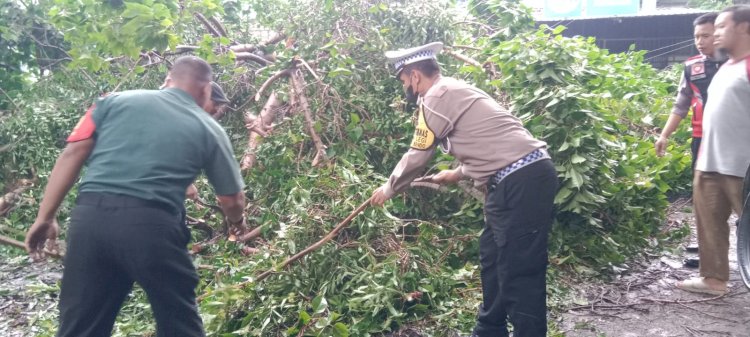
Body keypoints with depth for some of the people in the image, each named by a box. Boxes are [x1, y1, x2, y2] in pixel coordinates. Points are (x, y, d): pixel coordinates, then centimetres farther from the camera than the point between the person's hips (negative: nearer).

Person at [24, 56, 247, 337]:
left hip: (90, 217, 3)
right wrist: (238, 221, 37)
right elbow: (231, 200, 15)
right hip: (152, 225, -2)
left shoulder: (116, 100, 16)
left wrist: (45, 217, 11)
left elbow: (73, 153, 8)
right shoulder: (209, 129, 12)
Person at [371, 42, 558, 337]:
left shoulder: (436, 97, -7)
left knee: (519, 272, -5)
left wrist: (389, 189, 14)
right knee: (493, 259, 20)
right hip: (525, 176, 11)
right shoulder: (454, 91, 22)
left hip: (520, 182, -11)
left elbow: (417, 157, -1)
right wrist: (458, 174, 42)